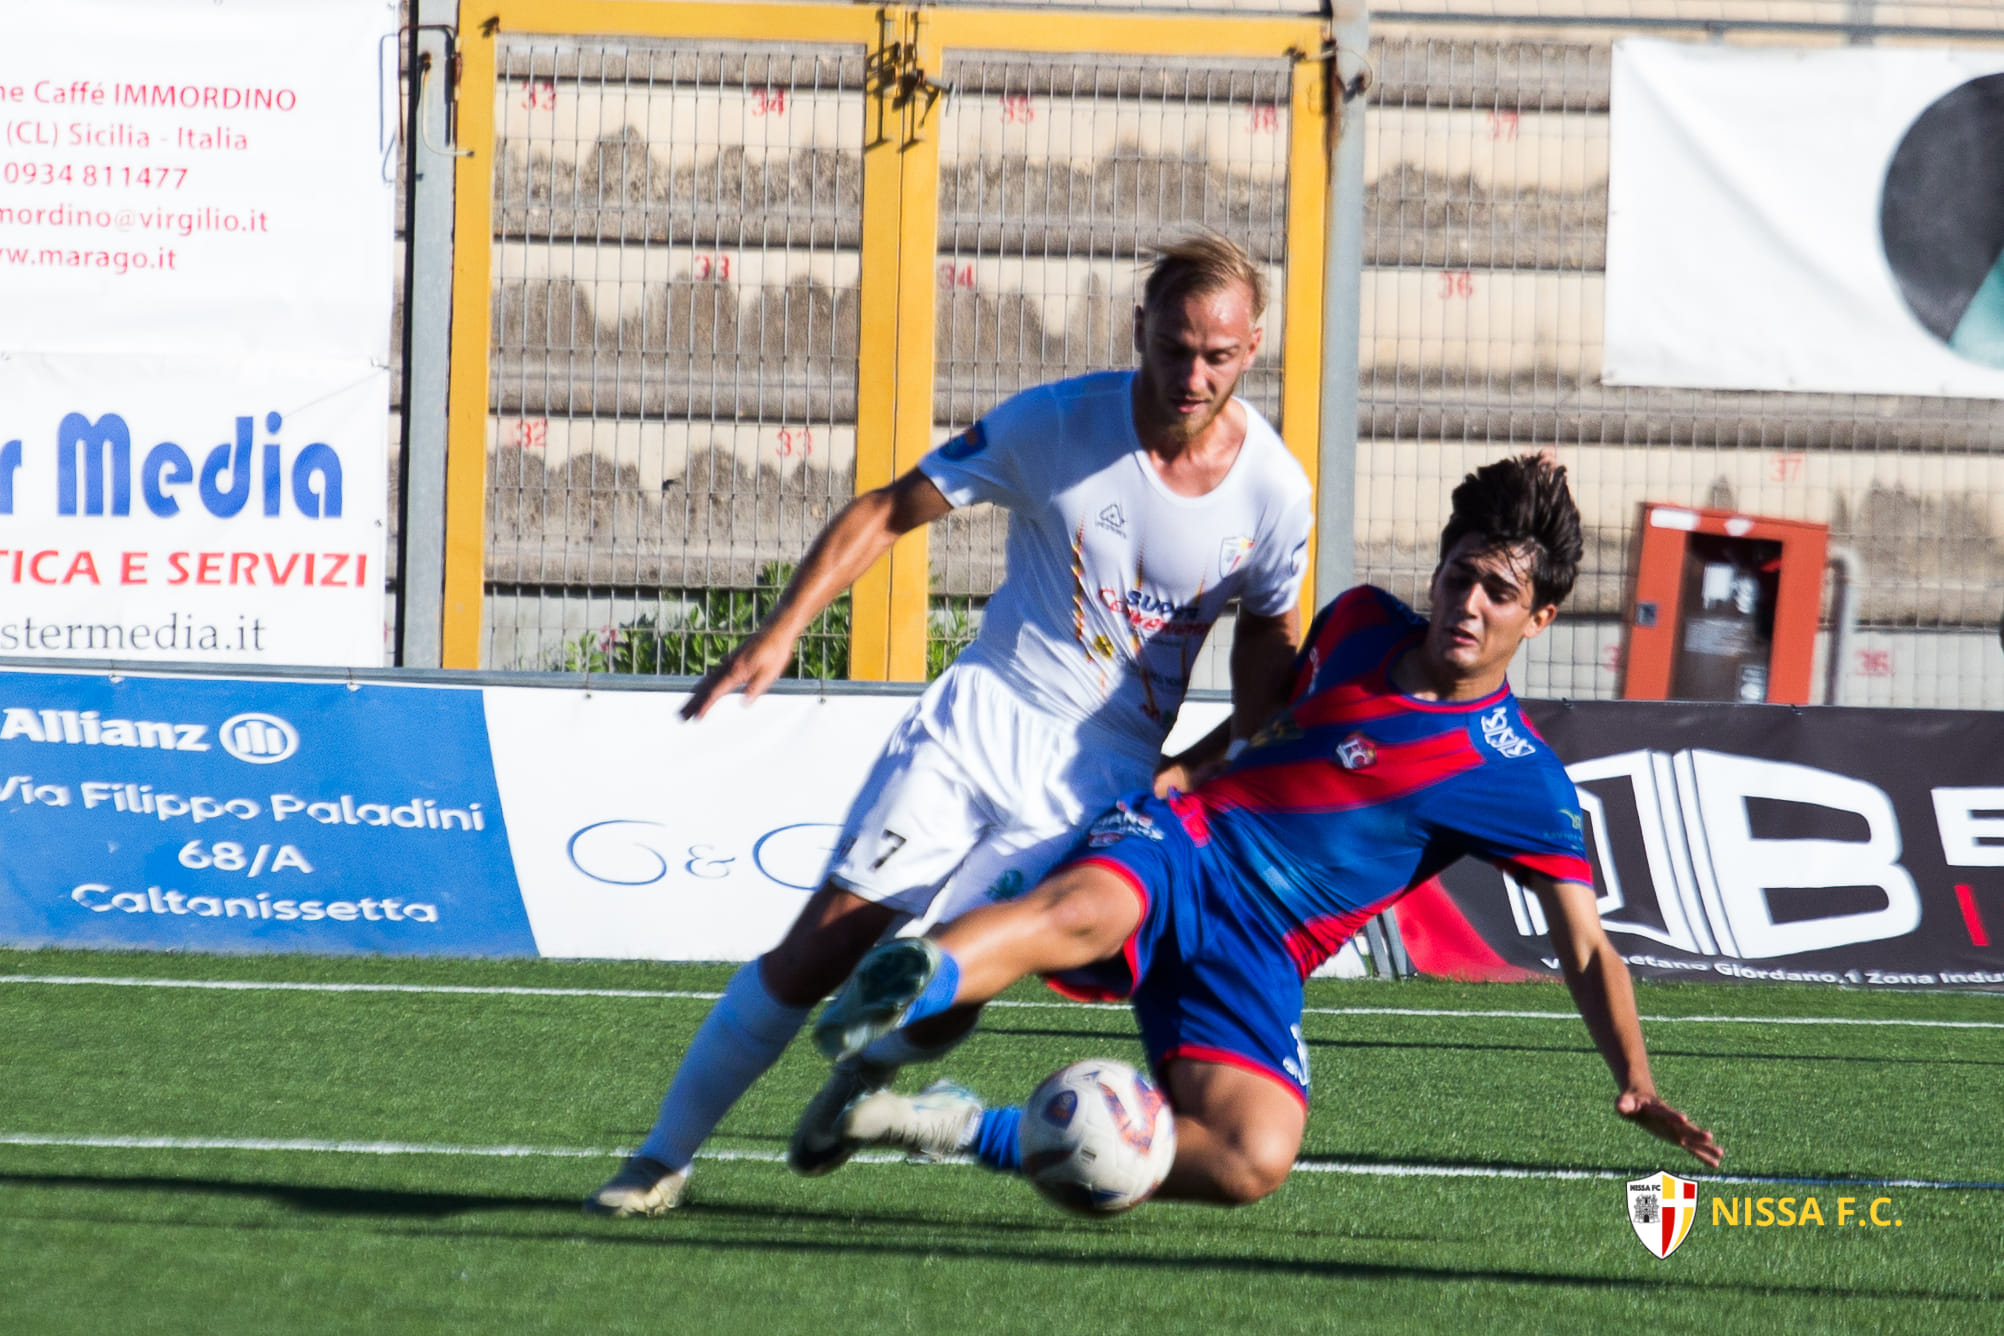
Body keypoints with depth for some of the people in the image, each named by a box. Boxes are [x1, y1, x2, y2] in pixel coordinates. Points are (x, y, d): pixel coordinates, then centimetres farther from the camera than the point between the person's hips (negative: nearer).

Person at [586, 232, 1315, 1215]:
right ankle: (665, 1153, 3)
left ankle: (866, 1075, 19)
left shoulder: (1274, 490, -6)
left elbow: (1272, 655, 10)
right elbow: (892, 510, -1)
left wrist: (1198, 768, -5)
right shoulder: (1055, 425, -9)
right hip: (975, 727, 0)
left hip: (1099, 784, 0)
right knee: (822, 948, -10)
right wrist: (781, 632, -11)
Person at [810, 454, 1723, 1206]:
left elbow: (1587, 952, -3)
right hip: (1184, 844, 1)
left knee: (1254, 1161, -29)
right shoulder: (1362, 623, 9)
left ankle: (975, 1133, -23)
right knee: (1081, 913, -38)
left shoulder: (1524, 785, -2)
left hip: (1258, 956, -1)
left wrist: (1636, 1084, -16)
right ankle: (889, 995, -61)